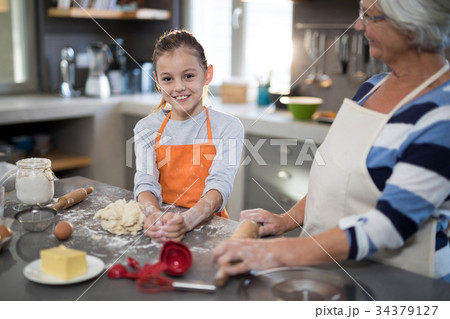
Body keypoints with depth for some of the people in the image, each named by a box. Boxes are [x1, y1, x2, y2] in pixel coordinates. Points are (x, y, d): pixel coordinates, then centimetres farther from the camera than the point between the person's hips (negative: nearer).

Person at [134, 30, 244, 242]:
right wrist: (154, 214, -28)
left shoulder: (228, 128, -2)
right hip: (161, 224, 2)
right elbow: (145, 182, -5)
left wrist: (188, 220, -33)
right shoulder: (147, 128, 6)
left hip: (207, 223, -2)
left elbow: (220, 185, -13)